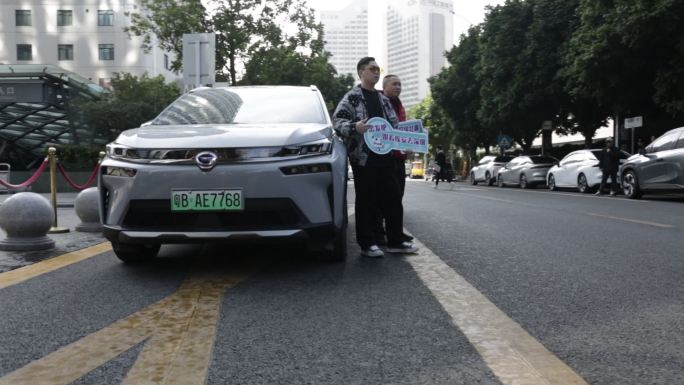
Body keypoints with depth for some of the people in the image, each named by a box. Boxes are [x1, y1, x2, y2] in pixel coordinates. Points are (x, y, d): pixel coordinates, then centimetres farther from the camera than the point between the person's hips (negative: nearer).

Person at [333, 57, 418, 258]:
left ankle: (395, 241, 17)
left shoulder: (383, 99, 21)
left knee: (393, 198, 7)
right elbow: (337, 120, -11)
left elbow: (394, 125, 23)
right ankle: (367, 244, 6)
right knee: (366, 201, -2)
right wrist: (354, 127, -29)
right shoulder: (352, 97, -1)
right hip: (363, 157, -7)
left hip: (385, 155, 7)